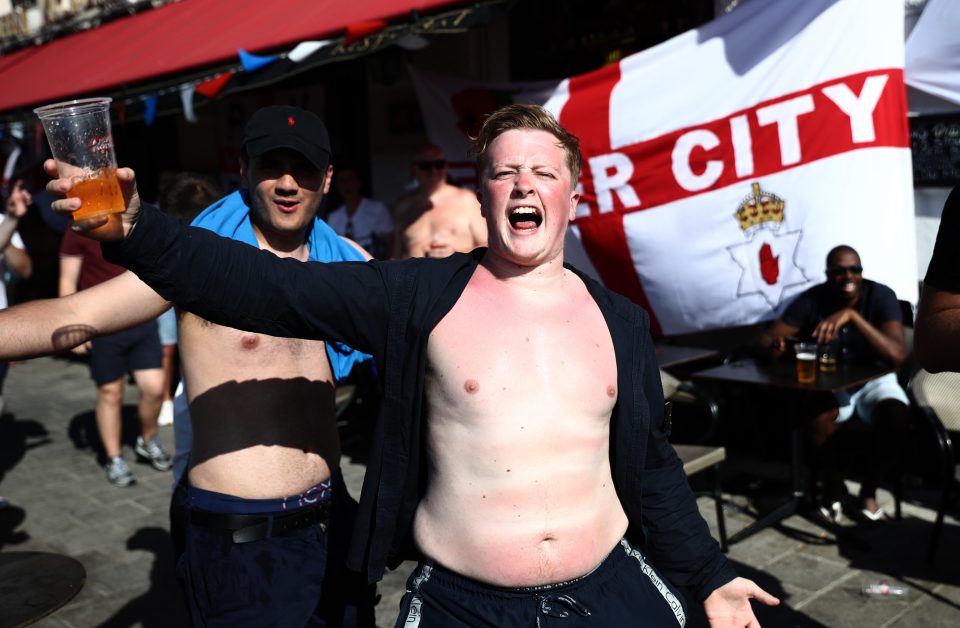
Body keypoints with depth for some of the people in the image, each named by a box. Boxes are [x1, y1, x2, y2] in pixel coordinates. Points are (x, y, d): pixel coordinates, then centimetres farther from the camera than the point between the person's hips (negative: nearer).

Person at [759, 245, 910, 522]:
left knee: (896, 416, -32)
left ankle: (868, 493, -8)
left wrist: (852, 315, -43)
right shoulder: (812, 299, -13)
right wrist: (774, 347, -40)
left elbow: (897, 355, -32)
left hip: (874, 380, 0)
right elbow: (766, 337, -13)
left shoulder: (881, 296, -19)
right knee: (819, 416, -33)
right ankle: (832, 486, -3)